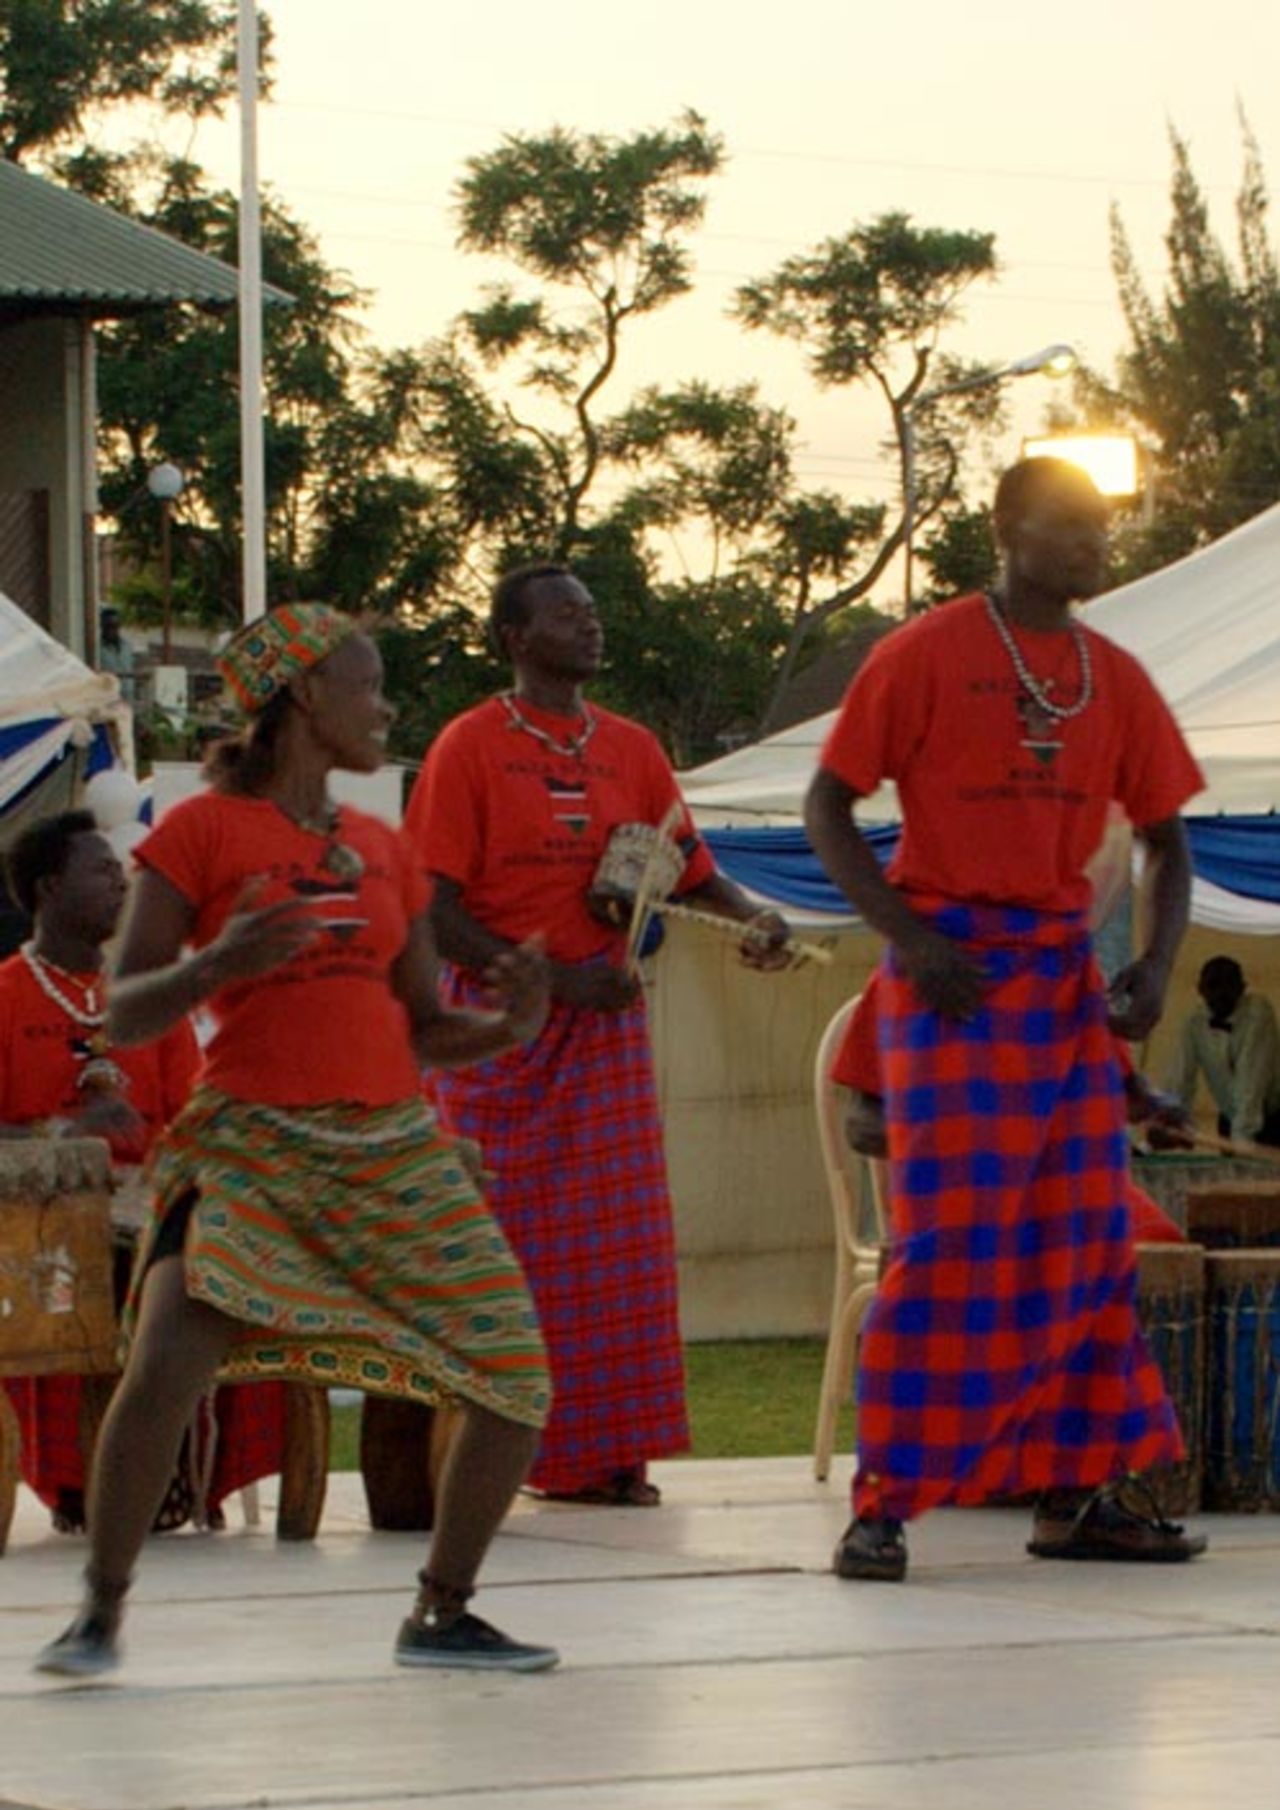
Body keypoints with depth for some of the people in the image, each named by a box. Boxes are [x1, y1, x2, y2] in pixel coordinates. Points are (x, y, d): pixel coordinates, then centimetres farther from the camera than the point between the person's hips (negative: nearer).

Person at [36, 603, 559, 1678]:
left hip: (399, 1151, 5)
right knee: (165, 1366, -26)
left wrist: (507, 1028, -2)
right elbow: (126, 1015, -4)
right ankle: (102, 1610, -7)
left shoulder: (385, 850, 16)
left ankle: (443, 1615, 16)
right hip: (253, 1144, -5)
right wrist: (219, 963, -23)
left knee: (518, 1386, -2)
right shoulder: (203, 831, 0)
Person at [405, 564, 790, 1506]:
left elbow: (692, 868, 13)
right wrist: (553, 978, -16)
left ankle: (599, 1452, 4)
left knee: (615, 1242, 0)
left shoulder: (632, 749, 12)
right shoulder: (471, 746, -3)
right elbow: (435, 911, -8)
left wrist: (752, 914, -9)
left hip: (606, 1023, 4)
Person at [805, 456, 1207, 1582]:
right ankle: (885, 1501, -7)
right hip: (955, 970, -6)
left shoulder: (1114, 679, 10)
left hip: (1066, 974, 6)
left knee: (1086, 1234, 6)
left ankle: (1079, 1490, 14)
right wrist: (905, 935, -17)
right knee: (948, 1236, -10)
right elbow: (829, 805, -5)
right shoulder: (928, 654, -5)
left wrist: (1158, 962, -2)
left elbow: (1166, 838, 15)